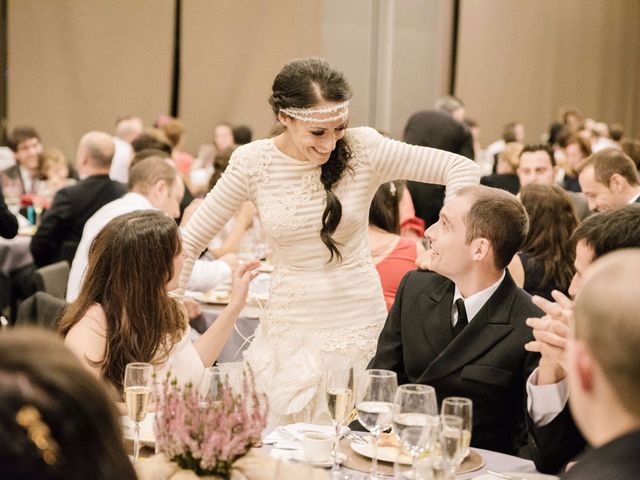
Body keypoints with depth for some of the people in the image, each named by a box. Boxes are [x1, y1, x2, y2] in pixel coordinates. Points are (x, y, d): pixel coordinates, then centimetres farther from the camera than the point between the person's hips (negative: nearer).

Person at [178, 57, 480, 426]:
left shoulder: (362, 149, -9)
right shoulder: (252, 162, -6)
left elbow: (464, 169, -10)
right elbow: (191, 242, 2)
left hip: (359, 323, -1)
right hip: (290, 326, 1)